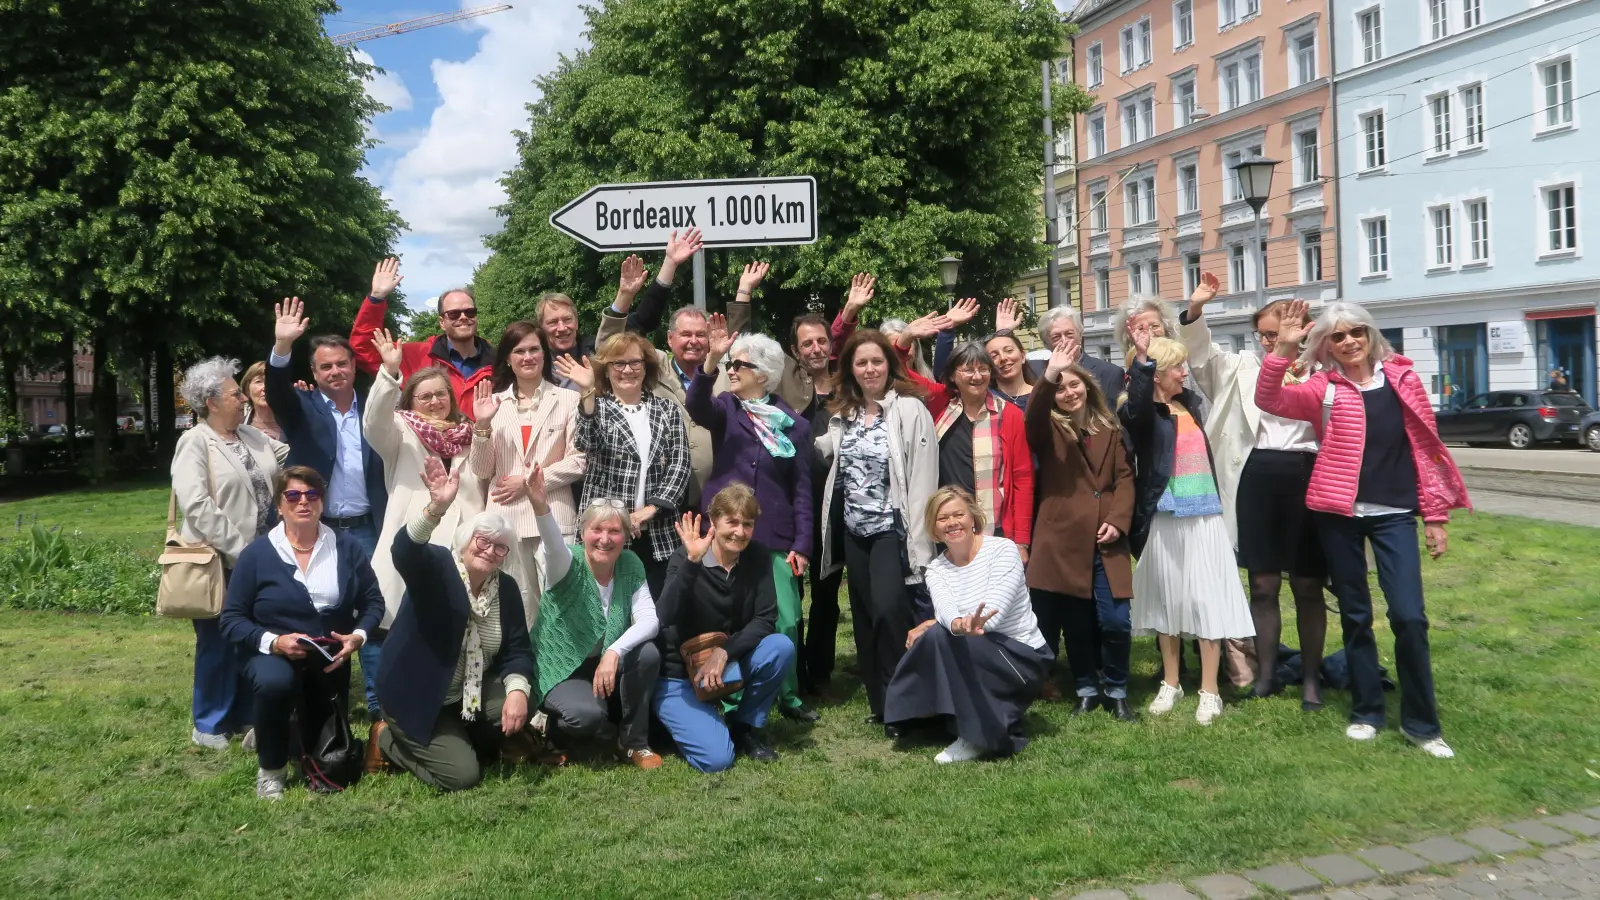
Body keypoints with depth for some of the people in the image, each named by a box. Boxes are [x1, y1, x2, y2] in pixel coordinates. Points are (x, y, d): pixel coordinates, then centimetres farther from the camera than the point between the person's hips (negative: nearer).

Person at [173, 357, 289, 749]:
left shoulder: (252, 436, 12)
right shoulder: (195, 443, -9)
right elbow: (195, 505, -18)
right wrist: (236, 549, -21)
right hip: (219, 562, -6)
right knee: (218, 643, 6)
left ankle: (245, 716, 28)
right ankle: (209, 724, 21)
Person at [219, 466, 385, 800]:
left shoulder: (347, 546, -3)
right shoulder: (257, 554, -9)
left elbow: (373, 602, 2)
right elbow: (231, 620, -9)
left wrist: (358, 636, -19)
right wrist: (273, 641, -26)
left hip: (331, 659, 3)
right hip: (275, 655, -3)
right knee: (275, 682, -40)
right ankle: (270, 768, -14)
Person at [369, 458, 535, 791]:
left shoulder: (506, 587, -1)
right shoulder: (435, 566, -15)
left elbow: (518, 648, -4)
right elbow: (404, 551, -39)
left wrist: (518, 690, -24)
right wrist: (437, 507, -57)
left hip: (474, 694, 6)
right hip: (418, 698, -5)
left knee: (523, 709, -20)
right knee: (462, 775, -15)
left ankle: (459, 741, 10)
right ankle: (389, 740, 11)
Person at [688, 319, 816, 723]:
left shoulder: (794, 424, 4)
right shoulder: (726, 409, 3)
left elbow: (801, 489, 4)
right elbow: (697, 407, -21)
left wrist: (801, 544, -2)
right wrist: (711, 359, -37)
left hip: (775, 538, 0)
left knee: (784, 622, 2)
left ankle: (787, 696, 22)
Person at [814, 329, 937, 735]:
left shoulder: (910, 409, -8)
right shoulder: (842, 413, 11)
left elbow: (923, 477, -13)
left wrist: (918, 542, -16)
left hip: (892, 528, -6)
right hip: (854, 531, 6)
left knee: (889, 610, -16)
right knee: (865, 617, 9)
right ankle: (880, 703, 21)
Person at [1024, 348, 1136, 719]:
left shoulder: (1110, 429, 12)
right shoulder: (1049, 429, 4)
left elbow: (1125, 477, 8)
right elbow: (1033, 415, -20)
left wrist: (1118, 520, -7)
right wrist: (1048, 376, -36)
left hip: (1105, 541, 1)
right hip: (1063, 540, -1)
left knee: (1115, 622, -4)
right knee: (1076, 623, 7)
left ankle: (1116, 691, 16)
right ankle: (1086, 689, 24)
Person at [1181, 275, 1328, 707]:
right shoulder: (1246, 367, 11)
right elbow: (1201, 355, 4)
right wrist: (1195, 309, -11)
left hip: (1305, 477, -3)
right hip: (1257, 478, 3)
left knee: (1307, 585, 7)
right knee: (1263, 584, 9)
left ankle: (1311, 676, 19)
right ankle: (1266, 672, 21)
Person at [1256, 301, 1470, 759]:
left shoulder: (1401, 378, 5)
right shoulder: (1323, 387, 2)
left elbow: (1425, 444, 6)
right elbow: (1269, 400, -15)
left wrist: (1435, 514, 5)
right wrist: (1283, 350, -29)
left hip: (1394, 514, 0)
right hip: (1340, 514, 0)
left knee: (1409, 616, -6)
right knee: (1355, 616, 9)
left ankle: (1421, 723, 8)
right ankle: (1366, 712, 22)